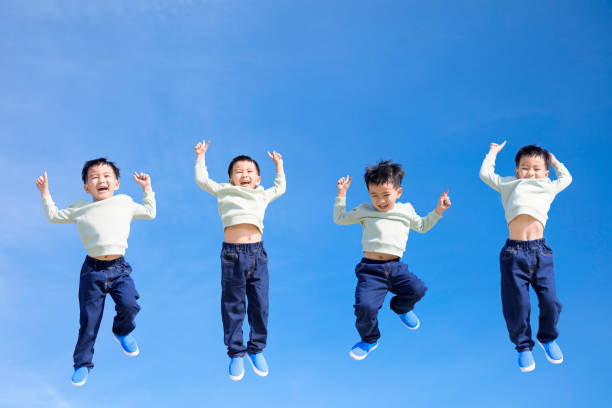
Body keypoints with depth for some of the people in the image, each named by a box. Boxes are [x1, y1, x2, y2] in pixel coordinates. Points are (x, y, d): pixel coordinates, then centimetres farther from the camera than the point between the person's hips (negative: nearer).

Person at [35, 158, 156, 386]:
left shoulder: (125, 204, 11)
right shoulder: (79, 209, 8)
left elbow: (150, 213, 22)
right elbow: (54, 216, 19)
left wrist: (147, 189, 20)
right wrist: (45, 194, 13)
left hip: (119, 268, 1)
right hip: (93, 269, 0)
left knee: (129, 305, -21)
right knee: (89, 319, 1)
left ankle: (122, 331, 15)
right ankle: (82, 363, 18)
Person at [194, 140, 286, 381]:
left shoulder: (262, 195, 23)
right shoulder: (224, 192, 17)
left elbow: (280, 188, 41)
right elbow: (201, 179, 27)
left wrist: (279, 165, 44)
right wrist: (201, 156, 32)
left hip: (257, 253, 2)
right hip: (232, 253, -2)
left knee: (259, 305, 3)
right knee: (232, 306, 2)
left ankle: (256, 349, 19)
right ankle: (236, 354, 12)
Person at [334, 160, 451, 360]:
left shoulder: (406, 210, 17)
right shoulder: (365, 211, 14)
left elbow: (422, 226, 33)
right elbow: (340, 218, 22)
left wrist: (437, 211, 21)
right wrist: (341, 194, 15)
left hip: (395, 267, 2)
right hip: (370, 269, -2)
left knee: (417, 289, -22)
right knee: (365, 307, -23)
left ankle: (401, 307, 17)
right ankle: (369, 339, 10)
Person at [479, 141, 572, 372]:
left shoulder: (548, 188, 25)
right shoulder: (509, 186, 22)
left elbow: (566, 178, 43)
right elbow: (485, 173, 30)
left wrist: (554, 161, 47)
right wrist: (493, 153, 41)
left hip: (541, 252, 1)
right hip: (514, 253, -1)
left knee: (550, 301, -4)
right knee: (517, 305, -2)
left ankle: (547, 338, 24)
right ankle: (523, 346, 18)